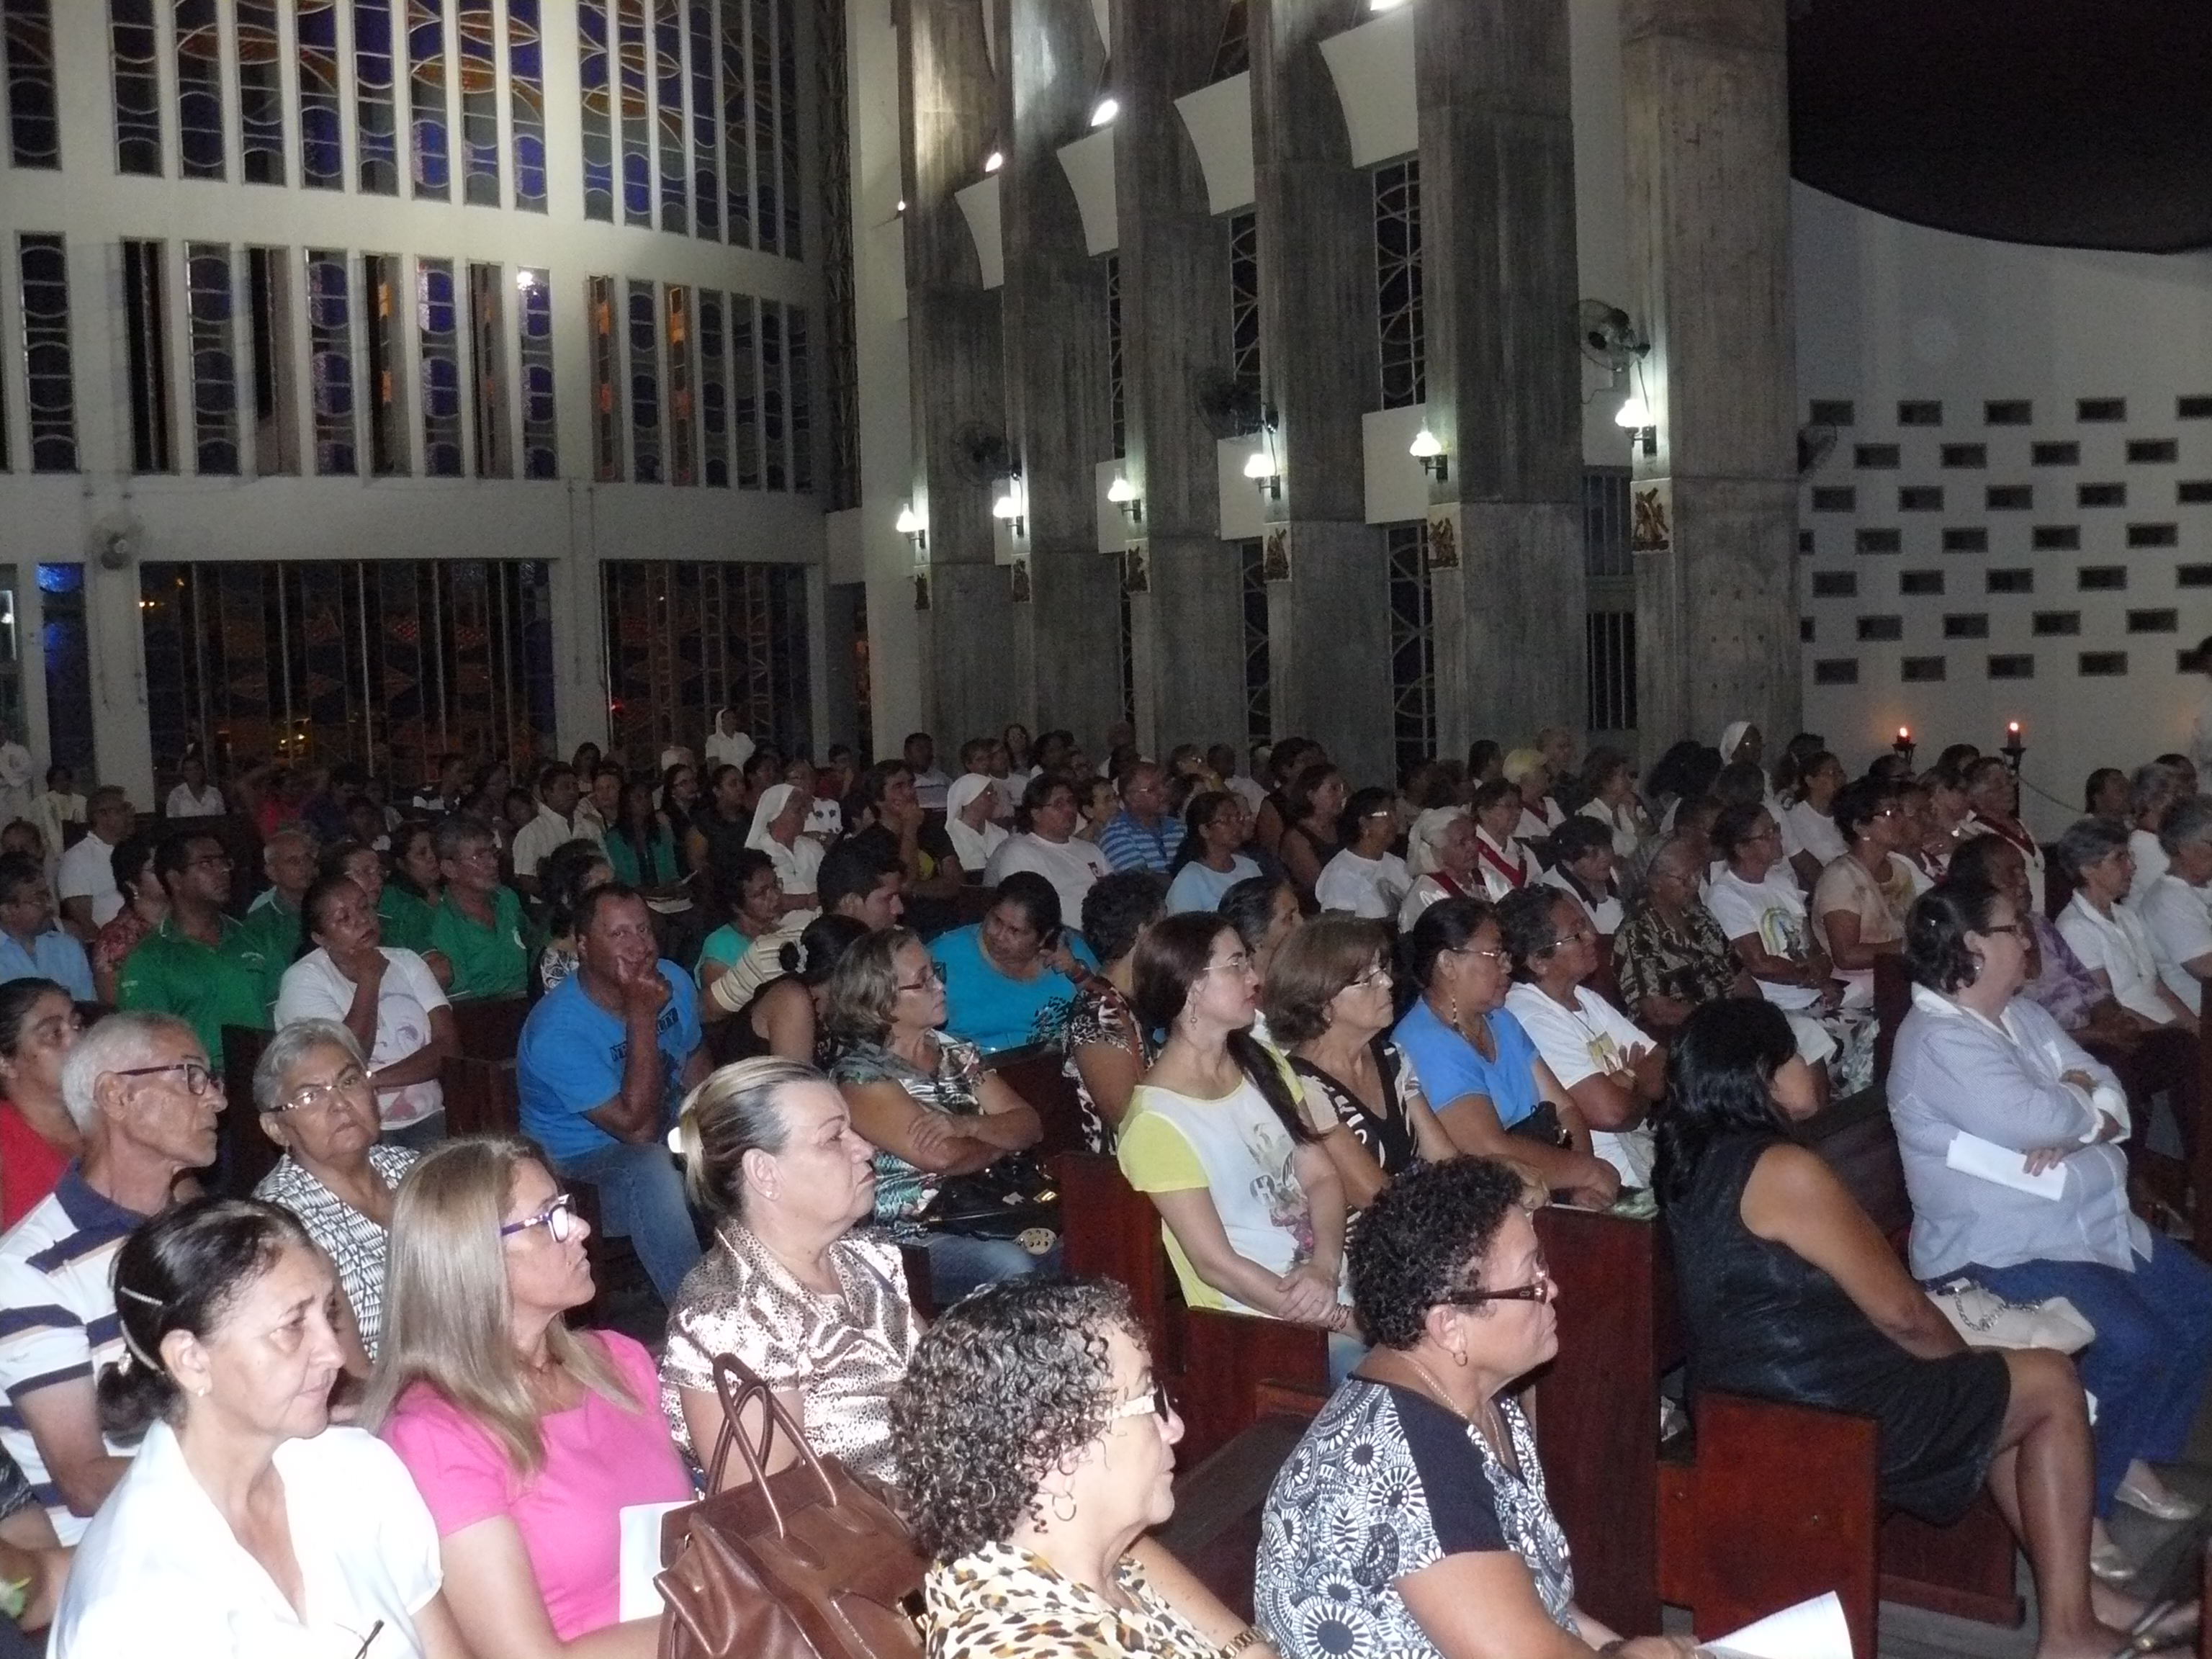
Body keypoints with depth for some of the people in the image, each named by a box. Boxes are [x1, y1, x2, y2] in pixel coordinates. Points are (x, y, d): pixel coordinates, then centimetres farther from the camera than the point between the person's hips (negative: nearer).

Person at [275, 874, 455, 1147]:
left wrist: (374, 1080, -13)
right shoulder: (303, 979, -2)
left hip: (428, 1122, 3)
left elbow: (448, 1045, 1)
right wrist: (369, 980, -7)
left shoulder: (406, 962, 13)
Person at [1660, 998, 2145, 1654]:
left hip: (1754, 1409, 9)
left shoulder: (1693, 1165, 5)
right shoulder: (1785, 1171, -22)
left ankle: (2074, 1595, 28)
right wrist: (1967, 1360, 5)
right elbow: (1899, 1310, -14)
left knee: (1992, 1397, 25)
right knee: (2051, 1384, 9)